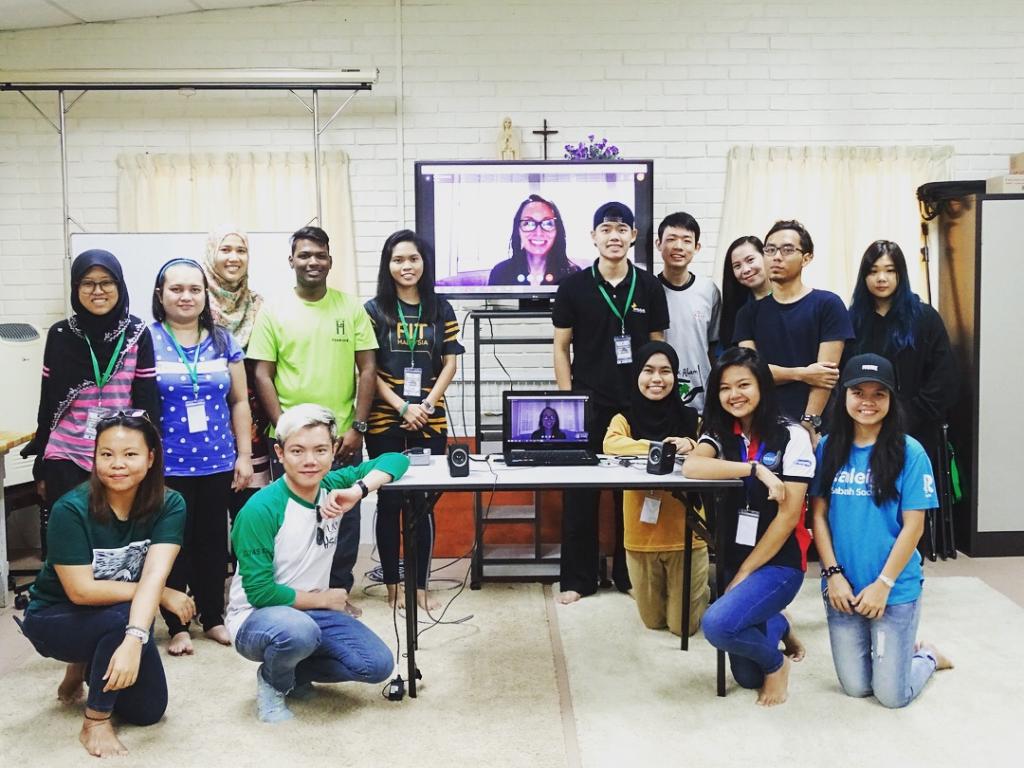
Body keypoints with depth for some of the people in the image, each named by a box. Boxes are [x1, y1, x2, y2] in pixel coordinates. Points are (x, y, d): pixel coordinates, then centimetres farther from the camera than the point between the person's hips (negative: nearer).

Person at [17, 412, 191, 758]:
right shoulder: (71, 509, -26)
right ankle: (95, 723, -12)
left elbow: (154, 574, -32)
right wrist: (162, 595, -26)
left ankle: (86, 667, 26)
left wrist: (133, 640, -48)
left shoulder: (169, 505, -19)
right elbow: (81, 591, -28)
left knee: (148, 710, -2)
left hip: (119, 619, 4)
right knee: (123, 617, -34)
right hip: (54, 617, -4)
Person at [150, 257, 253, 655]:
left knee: (213, 541, 10)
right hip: (166, 465, -3)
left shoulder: (223, 341, 6)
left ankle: (213, 617, 25)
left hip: (217, 463, 3)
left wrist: (245, 455, 7)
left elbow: (239, 401, 10)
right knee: (173, 543, 4)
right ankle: (177, 625, 17)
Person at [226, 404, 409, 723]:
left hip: (311, 611, 6)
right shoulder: (260, 510, -22)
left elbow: (395, 459, -4)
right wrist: (324, 599, -11)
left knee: (378, 665, -12)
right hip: (255, 617, -5)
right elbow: (260, 592, -21)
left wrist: (358, 490, -22)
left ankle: (294, 673, 13)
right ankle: (272, 681, -3)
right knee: (298, 630, -39)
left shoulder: (333, 487, -6)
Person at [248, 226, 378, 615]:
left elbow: (367, 368, 2)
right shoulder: (273, 310, 0)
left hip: (342, 437, 1)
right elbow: (262, 375, -1)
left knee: (344, 518, 9)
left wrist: (357, 427, -5)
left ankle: (340, 591, 25)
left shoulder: (350, 307, 3)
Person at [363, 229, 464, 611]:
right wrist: (403, 407, -12)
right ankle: (392, 583, 19)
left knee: (423, 503, 4)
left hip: (430, 421, 1)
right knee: (389, 501, 7)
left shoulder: (441, 310, 7)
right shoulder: (374, 310, 1)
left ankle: (420, 586, 14)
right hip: (384, 421, -1)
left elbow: (450, 364, 6)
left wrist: (427, 405, -8)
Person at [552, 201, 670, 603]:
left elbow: (658, 347, 7)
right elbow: (561, 347, 2)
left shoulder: (649, 286, 3)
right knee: (580, 494, 2)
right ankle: (577, 578, 13)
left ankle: (629, 573, 22)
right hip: (587, 405, -1)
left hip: (637, 405, 1)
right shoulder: (573, 287, 0)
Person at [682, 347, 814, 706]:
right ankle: (779, 626, 38)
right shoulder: (719, 433, 2)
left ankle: (776, 661, 2)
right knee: (747, 676, 8)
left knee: (718, 624, -29)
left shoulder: (790, 436, -10)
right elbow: (691, 467, -20)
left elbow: (789, 516, -14)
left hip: (779, 562, -5)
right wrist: (755, 468, -27)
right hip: (732, 559, 5)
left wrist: (744, 574, -13)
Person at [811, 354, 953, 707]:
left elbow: (913, 526, -9)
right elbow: (819, 515, 2)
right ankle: (902, 651, 40)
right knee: (855, 688, 11)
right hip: (842, 586, 3)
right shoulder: (828, 448, 0)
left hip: (896, 589, -3)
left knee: (892, 695, 3)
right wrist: (833, 574, -7)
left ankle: (927, 656, 33)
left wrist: (883, 584, -13)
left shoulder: (909, 452, -9)